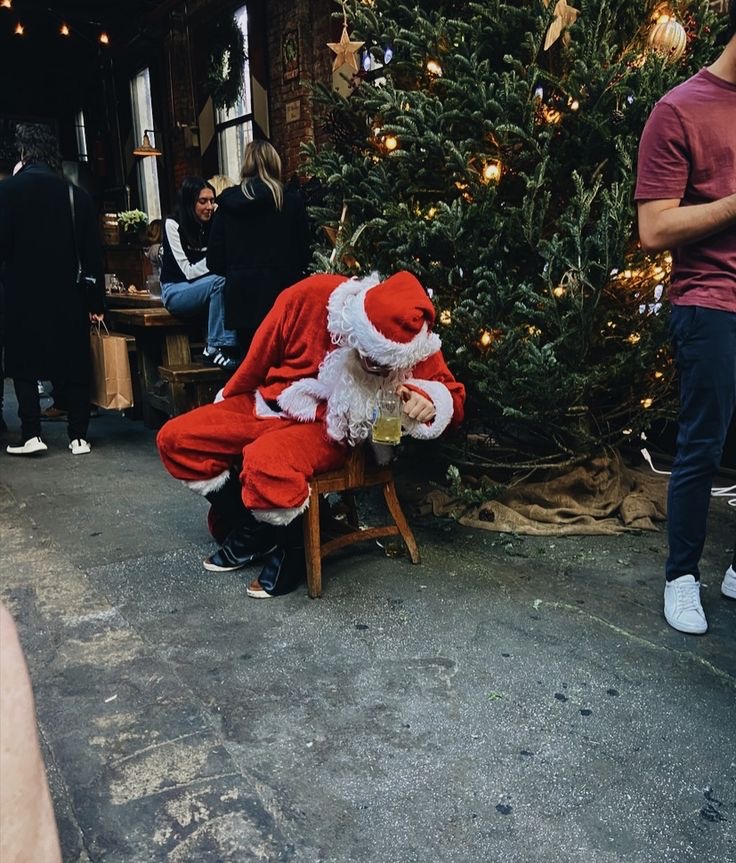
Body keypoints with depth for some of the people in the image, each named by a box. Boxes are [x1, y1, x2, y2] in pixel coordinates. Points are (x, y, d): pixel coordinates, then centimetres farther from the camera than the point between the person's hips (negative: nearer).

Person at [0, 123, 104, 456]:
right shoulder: (75, 194, 2)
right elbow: (92, 253, 1)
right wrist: (96, 301, 6)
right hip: (68, 295, 2)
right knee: (74, 364, 8)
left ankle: (31, 434, 2)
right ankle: (78, 436, 9)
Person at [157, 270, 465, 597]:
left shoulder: (414, 340, -20)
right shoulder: (308, 297, -21)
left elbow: (453, 395, -7)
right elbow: (259, 358, -4)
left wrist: (427, 401, -31)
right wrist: (228, 404, 12)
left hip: (329, 428, -3)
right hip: (270, 402, 4)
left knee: (266, 462, -35)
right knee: (175, 439, -8)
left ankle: (289, 546, -4)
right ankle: (250, 530, 9)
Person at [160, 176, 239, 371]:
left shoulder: (211, 226, 7)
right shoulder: (173, 225, -8)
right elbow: (188, 272, -14)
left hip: (202, 289, 5)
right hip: (175, 291, -5)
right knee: (220, 281, -33)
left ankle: (231, 345, -34)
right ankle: (215, 348, -32)